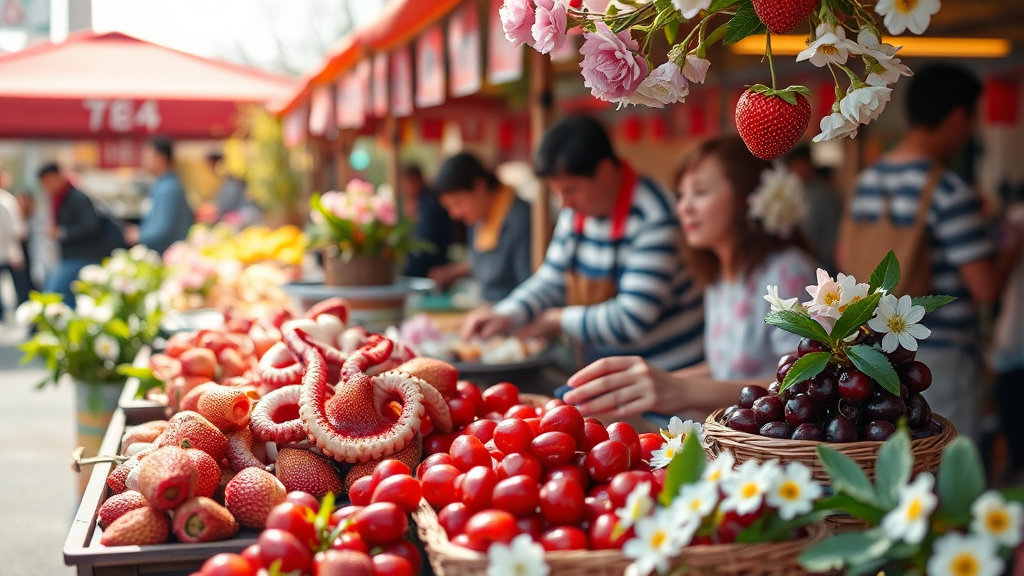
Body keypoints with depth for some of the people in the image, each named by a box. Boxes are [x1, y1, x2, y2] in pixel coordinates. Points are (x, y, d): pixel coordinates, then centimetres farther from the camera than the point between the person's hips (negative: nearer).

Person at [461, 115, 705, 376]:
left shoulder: (652, 220, -20)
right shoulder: (575, 212, 5)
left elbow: (632, 321, -22)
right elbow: (551, 282, 14)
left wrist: (558, 319, -9)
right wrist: (506, 315, -6)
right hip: (601, 371, 7)